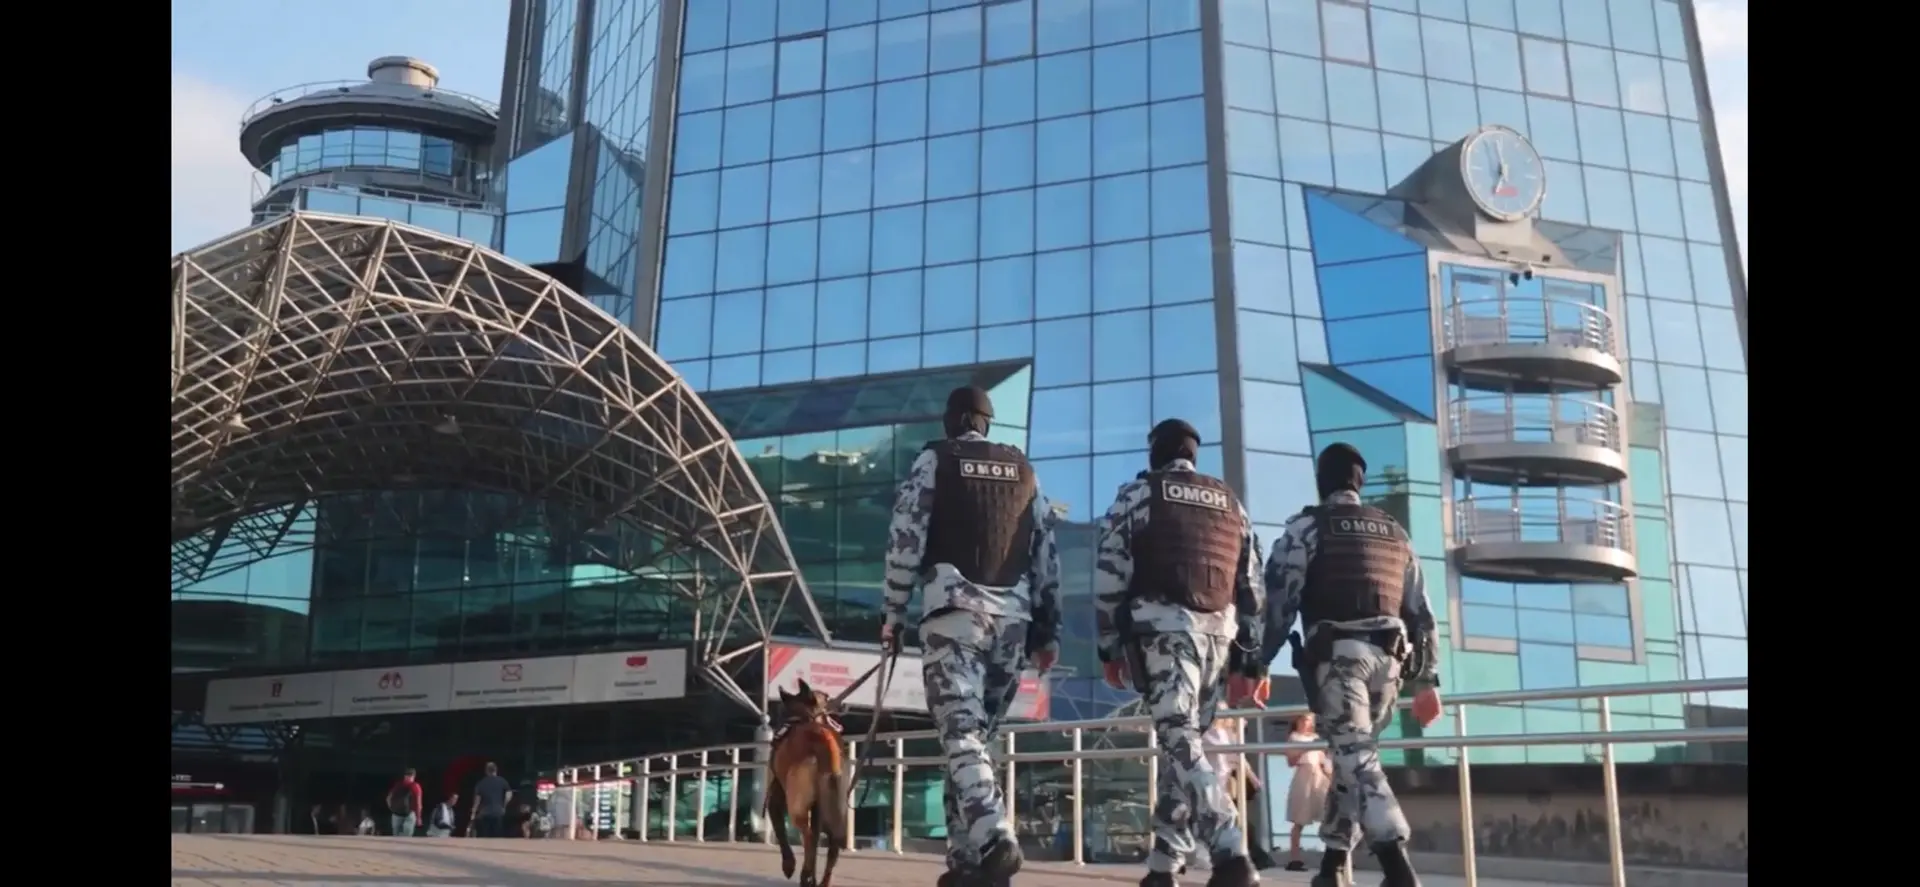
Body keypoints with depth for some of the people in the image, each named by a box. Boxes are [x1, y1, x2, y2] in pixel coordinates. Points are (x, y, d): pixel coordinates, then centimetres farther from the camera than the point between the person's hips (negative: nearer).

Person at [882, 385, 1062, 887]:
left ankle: (995, 840, -29)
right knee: (976, 734, 11)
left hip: (955, 607, -4)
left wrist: (894, 613, 3)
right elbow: (1047, 552, 13)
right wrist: (1047, 629, 14)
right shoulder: (1023, 469, 18)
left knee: (961, 732, -11)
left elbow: (905, 538, -2)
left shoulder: (933, 460, 7)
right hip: (1012, 613, 4)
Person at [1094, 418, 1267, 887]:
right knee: (1184, 743, 11)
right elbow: (1251, 586, 16)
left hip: (1164, 627, -5)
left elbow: (1110, 574, 0)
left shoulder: (1137, 494, 7)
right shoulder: (1231, 502, 20)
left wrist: (1109, 647, 5)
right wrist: (1248, 660, 17)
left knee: (1179, 741, -11)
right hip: (1219, 632, 5)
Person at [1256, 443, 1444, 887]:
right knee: (1354, 755, 16)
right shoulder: (1395, 532, 21)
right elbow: (1421, 612, 19)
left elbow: (1279, 601, -4)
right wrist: (1428, 681, 21)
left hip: (1338, 653, -5)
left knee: (1357, 759, -11)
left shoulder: (1307, 526, 5)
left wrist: (1257, 664, 1)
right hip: (1387, 658, 5)